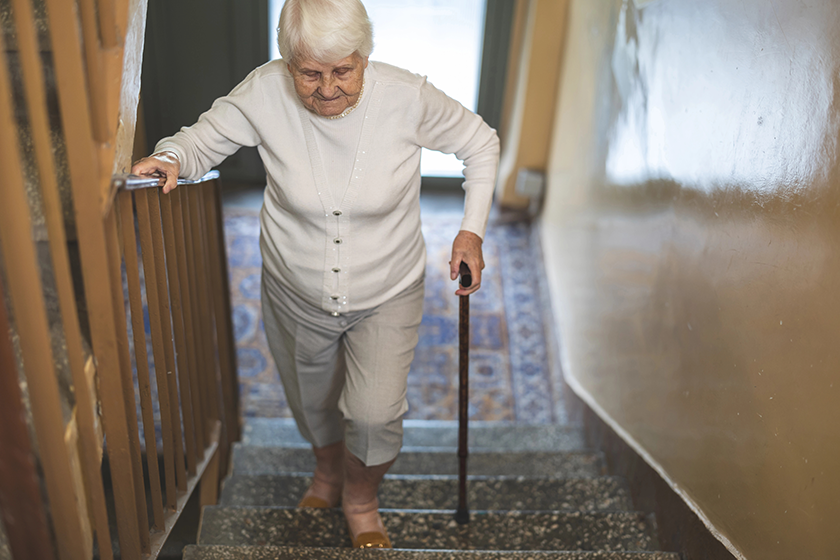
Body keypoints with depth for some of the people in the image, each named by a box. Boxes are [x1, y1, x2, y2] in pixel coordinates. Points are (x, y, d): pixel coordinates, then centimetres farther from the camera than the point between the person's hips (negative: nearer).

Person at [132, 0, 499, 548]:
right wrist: (171, 158, -25)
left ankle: (361, 495, 27)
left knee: (374, 416, -10)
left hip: (386, 295, -2)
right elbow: (209, 134, -3)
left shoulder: (406, 97, -23)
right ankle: (328, 468, 59)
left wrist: (472, 230, -11)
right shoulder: (265, 93, -20)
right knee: (313, 403, 23)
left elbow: (481, 142, -7)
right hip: (297, 293, 2)